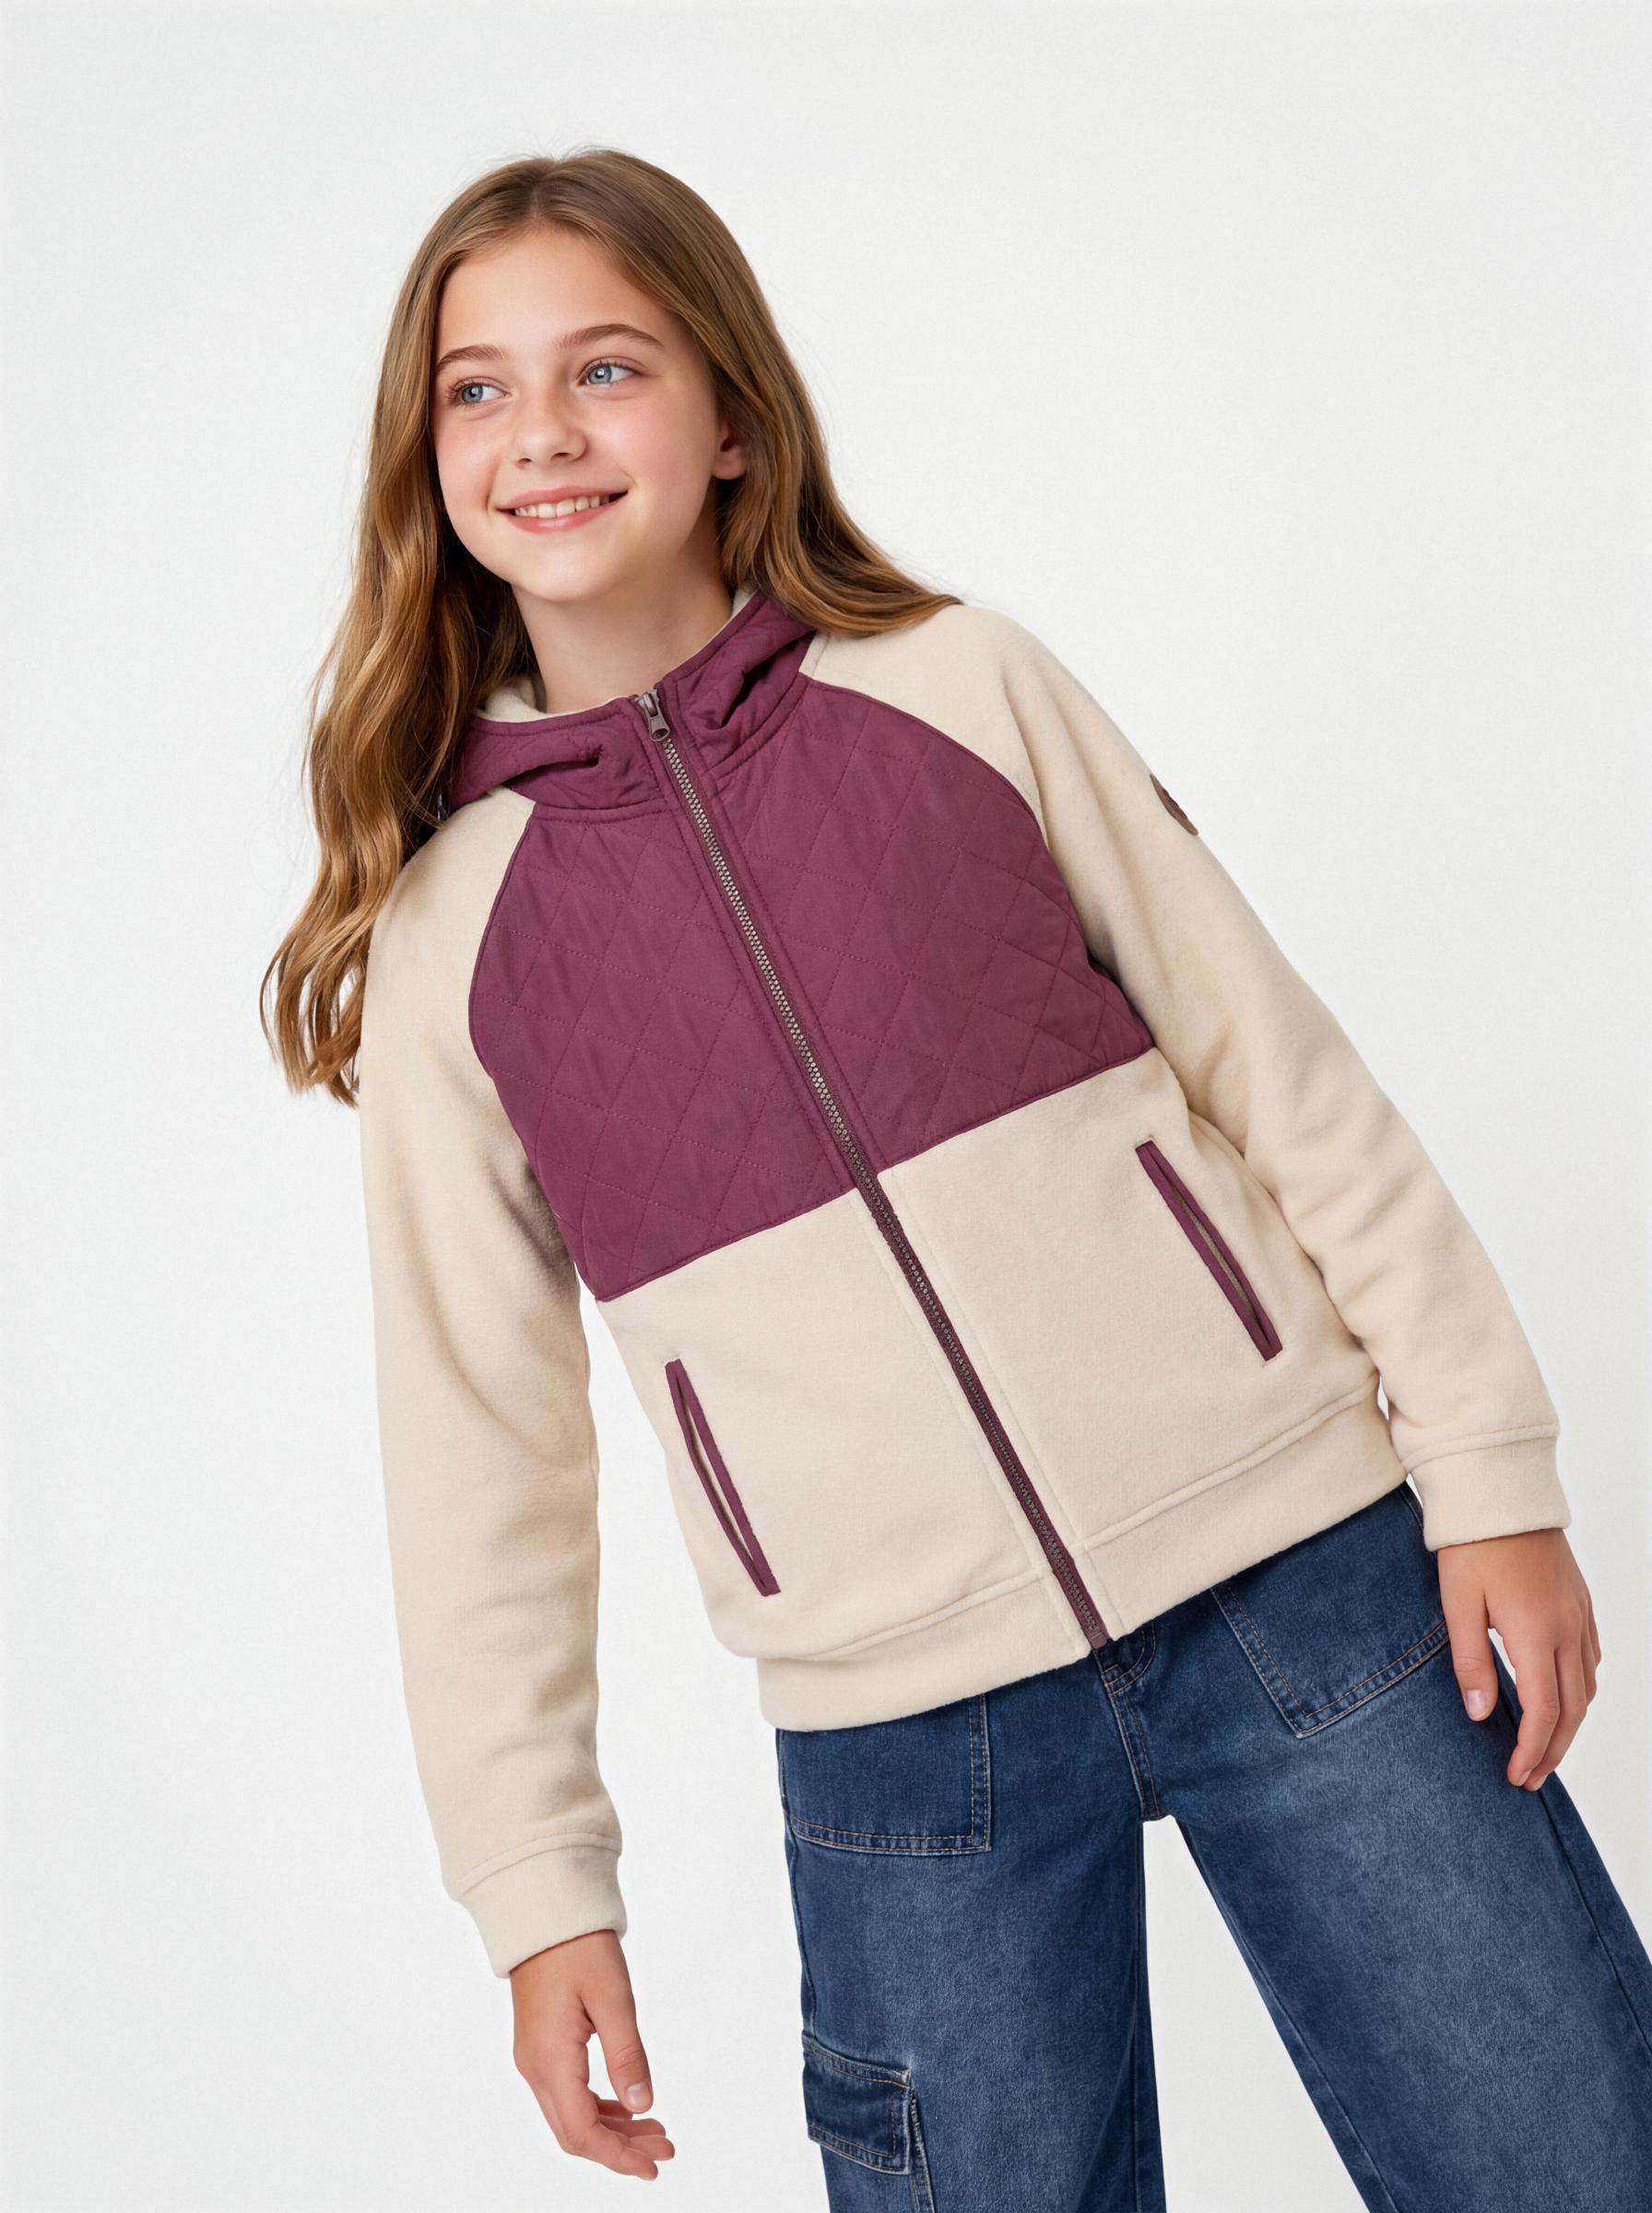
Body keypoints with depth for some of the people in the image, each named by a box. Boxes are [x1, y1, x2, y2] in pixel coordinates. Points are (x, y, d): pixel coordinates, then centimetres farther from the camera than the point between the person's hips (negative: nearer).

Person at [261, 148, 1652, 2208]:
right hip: (903, 1729, 1)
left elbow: (1276, 1066, 3)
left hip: (1296, 1577, 0)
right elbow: (478, 1432, 7)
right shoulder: (440, 930, 3)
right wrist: (538, 1873, 7)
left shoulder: (960, 684, 1)